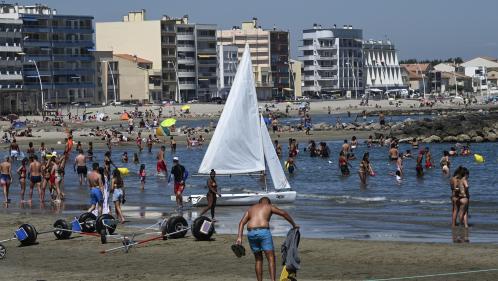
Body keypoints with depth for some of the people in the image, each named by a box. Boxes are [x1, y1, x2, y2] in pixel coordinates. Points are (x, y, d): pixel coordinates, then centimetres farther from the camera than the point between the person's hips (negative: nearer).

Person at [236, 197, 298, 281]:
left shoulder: (251, 209, 24)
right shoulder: (269, 207, 16)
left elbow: (242, 222, 11)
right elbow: (284, 214, 17)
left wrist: (239, 237, 2)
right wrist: (294, 225, 29)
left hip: (251, 233, 4)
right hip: (263, 232, -4)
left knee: (258, 260, 17)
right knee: (271, 259, -1)